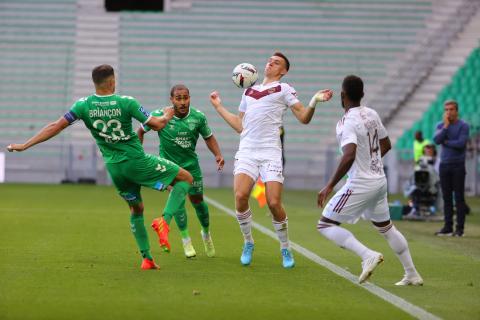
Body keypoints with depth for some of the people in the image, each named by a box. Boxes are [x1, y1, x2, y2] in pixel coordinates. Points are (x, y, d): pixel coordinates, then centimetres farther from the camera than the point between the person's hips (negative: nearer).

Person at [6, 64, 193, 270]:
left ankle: (146, 258, 19)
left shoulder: (83, 105, -4)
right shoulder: (127, 103, -13)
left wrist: (24, 146, 1)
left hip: (114, 167, 5)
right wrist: (167, 116, 15)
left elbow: (55, 127, -5)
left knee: (136, 209, 24)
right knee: (186, 178, 8)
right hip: (137, 161, -4)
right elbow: (156, 124, -8)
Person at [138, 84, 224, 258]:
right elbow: (141, 131, -2)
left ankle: (206, 233, 35)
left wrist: (218, 155, -13)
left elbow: (208, 137, 3)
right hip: (168, 163, -2)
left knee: (197, 200, 7)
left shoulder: (198, 117, -14)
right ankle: (185, 239, -2)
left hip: (190, 163, 2)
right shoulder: (160, 115, -19)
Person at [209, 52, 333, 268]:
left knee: (274, 203, -13)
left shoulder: (283, 89, 9)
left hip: (270, 153, -3)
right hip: (247, 151, 3)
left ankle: (285, 249, 8)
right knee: (240, 196, -18)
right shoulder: (249, 91, 22)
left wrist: (314, 102, -15)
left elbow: (303, 118, 2)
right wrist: (219, 107, 29)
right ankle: (248, 243, 3)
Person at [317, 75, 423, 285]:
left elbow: (349, 156, -31)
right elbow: (386, 145, 18)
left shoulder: (347, 122, -18)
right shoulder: (372, 114, 5)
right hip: (380, 180, 8)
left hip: (360, 184, -8)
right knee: (385, 227, 24)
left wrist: (330, 186, -28)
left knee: (326, 225, -3)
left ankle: (368, 255, -17)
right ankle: (412, 275, 28)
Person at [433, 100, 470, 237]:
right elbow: (436, 140, -9)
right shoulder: (441, 125, 9)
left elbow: (460, 143, -17)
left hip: (458, 165, -4)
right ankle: (448, 227, 10)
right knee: (447, 197, 6)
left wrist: (445, 142, -6)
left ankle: (460, 228, -2)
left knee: (459, 197, -4)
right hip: (444, 164, 4)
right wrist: (446, 125, -12)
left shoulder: (463, 126, -4)